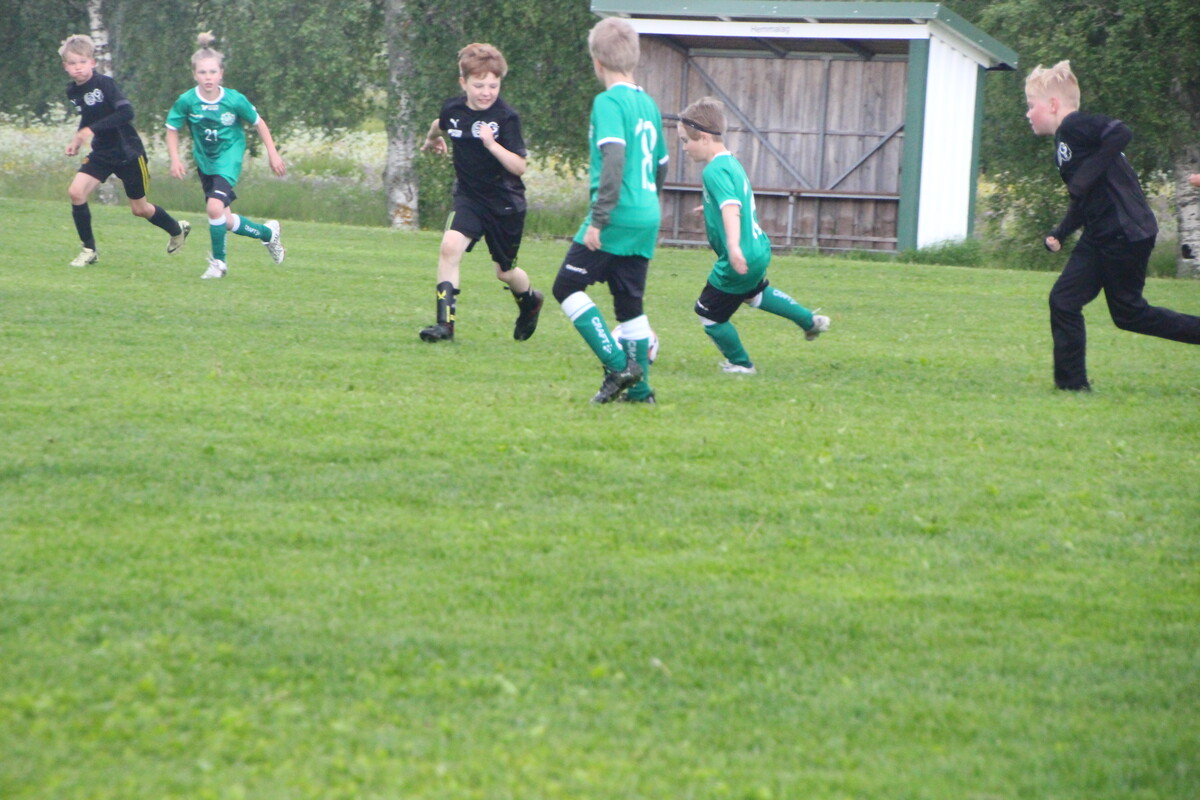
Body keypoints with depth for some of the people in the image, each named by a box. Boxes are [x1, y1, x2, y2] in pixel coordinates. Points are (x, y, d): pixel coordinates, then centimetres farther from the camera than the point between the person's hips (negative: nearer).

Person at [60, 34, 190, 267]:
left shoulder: (105, 84, -21)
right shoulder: (73, 92, 0)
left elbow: (126, 112, -32)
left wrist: (91, 130, -34)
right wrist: (78, 139, 3)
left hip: (128, 152, -6)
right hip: (102, 152, 6)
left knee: (140, 208, 8)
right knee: (76, 191, -16)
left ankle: (177, 229, 39)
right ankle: (89, 250, -2)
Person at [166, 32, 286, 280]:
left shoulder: (234, 100, -18)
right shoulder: (187, 101, -15)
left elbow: (258, 123, -3)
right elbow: (172, 129, -1)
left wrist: (273, 154, -1)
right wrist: (175, 159, -13)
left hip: (229, 155, -3)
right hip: (204, 160, 3)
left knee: (215, 206, -23)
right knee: (226, 222, 8)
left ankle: (218, 261, -3)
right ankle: (267, 233, 34)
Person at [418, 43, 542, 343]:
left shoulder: (507, 118, -18)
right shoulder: (454, 109, -6)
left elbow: (519, 166, -22)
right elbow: (440, 125, 21)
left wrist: (491, 143, -35)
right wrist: (431, 139, 41)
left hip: (505, 203, -3)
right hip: (469, 197, 3)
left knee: (505, 271, 12)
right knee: (450, 246, -22)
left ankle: (530, 301, 46)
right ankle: (445, 323, -20)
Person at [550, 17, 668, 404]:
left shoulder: (609, 101, -10)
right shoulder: (648, 104, 14)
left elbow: (614, 160, -21)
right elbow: (660, 166, 21)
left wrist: (598, 219, -20)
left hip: (619, 216, -8)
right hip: (648, 217, 8)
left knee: (567, 288, 0)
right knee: (630, 303, 14)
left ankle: (617, 365, -9)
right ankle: (639, 388, 14)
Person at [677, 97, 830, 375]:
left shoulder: (715, 171, -22)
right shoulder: (732, 162, 8)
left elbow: (731, 207, -37)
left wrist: (733, 245, -48)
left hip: (738, 263, -10)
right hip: (759, 250, 10)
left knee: (709, 314, 7)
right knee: (755, 293, 37)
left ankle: (740, 364, 23)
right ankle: (810, 321, 46)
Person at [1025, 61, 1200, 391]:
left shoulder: (1075, 125, -11)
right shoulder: (1064, 139, 19)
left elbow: (1122, 133, -28)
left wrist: (1086, 175, -24)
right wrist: (1060, 234, 11)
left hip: (1127, 233, -10)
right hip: (1100, 237, 10)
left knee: (1128, 312, -2)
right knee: (1063, 301, 6)